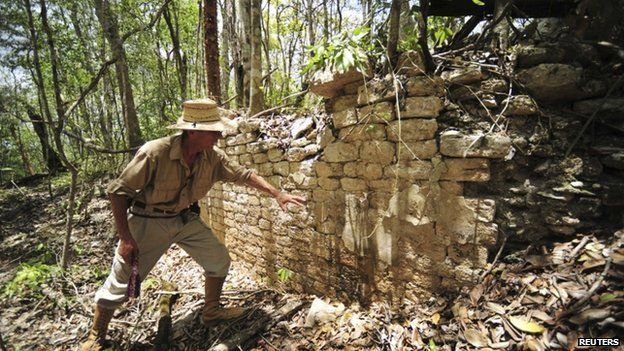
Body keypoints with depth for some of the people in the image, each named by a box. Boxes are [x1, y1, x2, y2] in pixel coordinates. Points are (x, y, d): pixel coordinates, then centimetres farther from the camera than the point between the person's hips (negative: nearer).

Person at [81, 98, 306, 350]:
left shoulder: (213, 157, -13)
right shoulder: (154, 153, -29)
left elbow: (244, 175, -2)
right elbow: (118, 191, -21)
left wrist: (277, 194, -7)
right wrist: (125, 237, -21)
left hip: (184, 218, 5)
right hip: (148, 221, -5)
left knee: (220, 260, 6)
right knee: (121, 281, 3)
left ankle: (211, 311, 30)